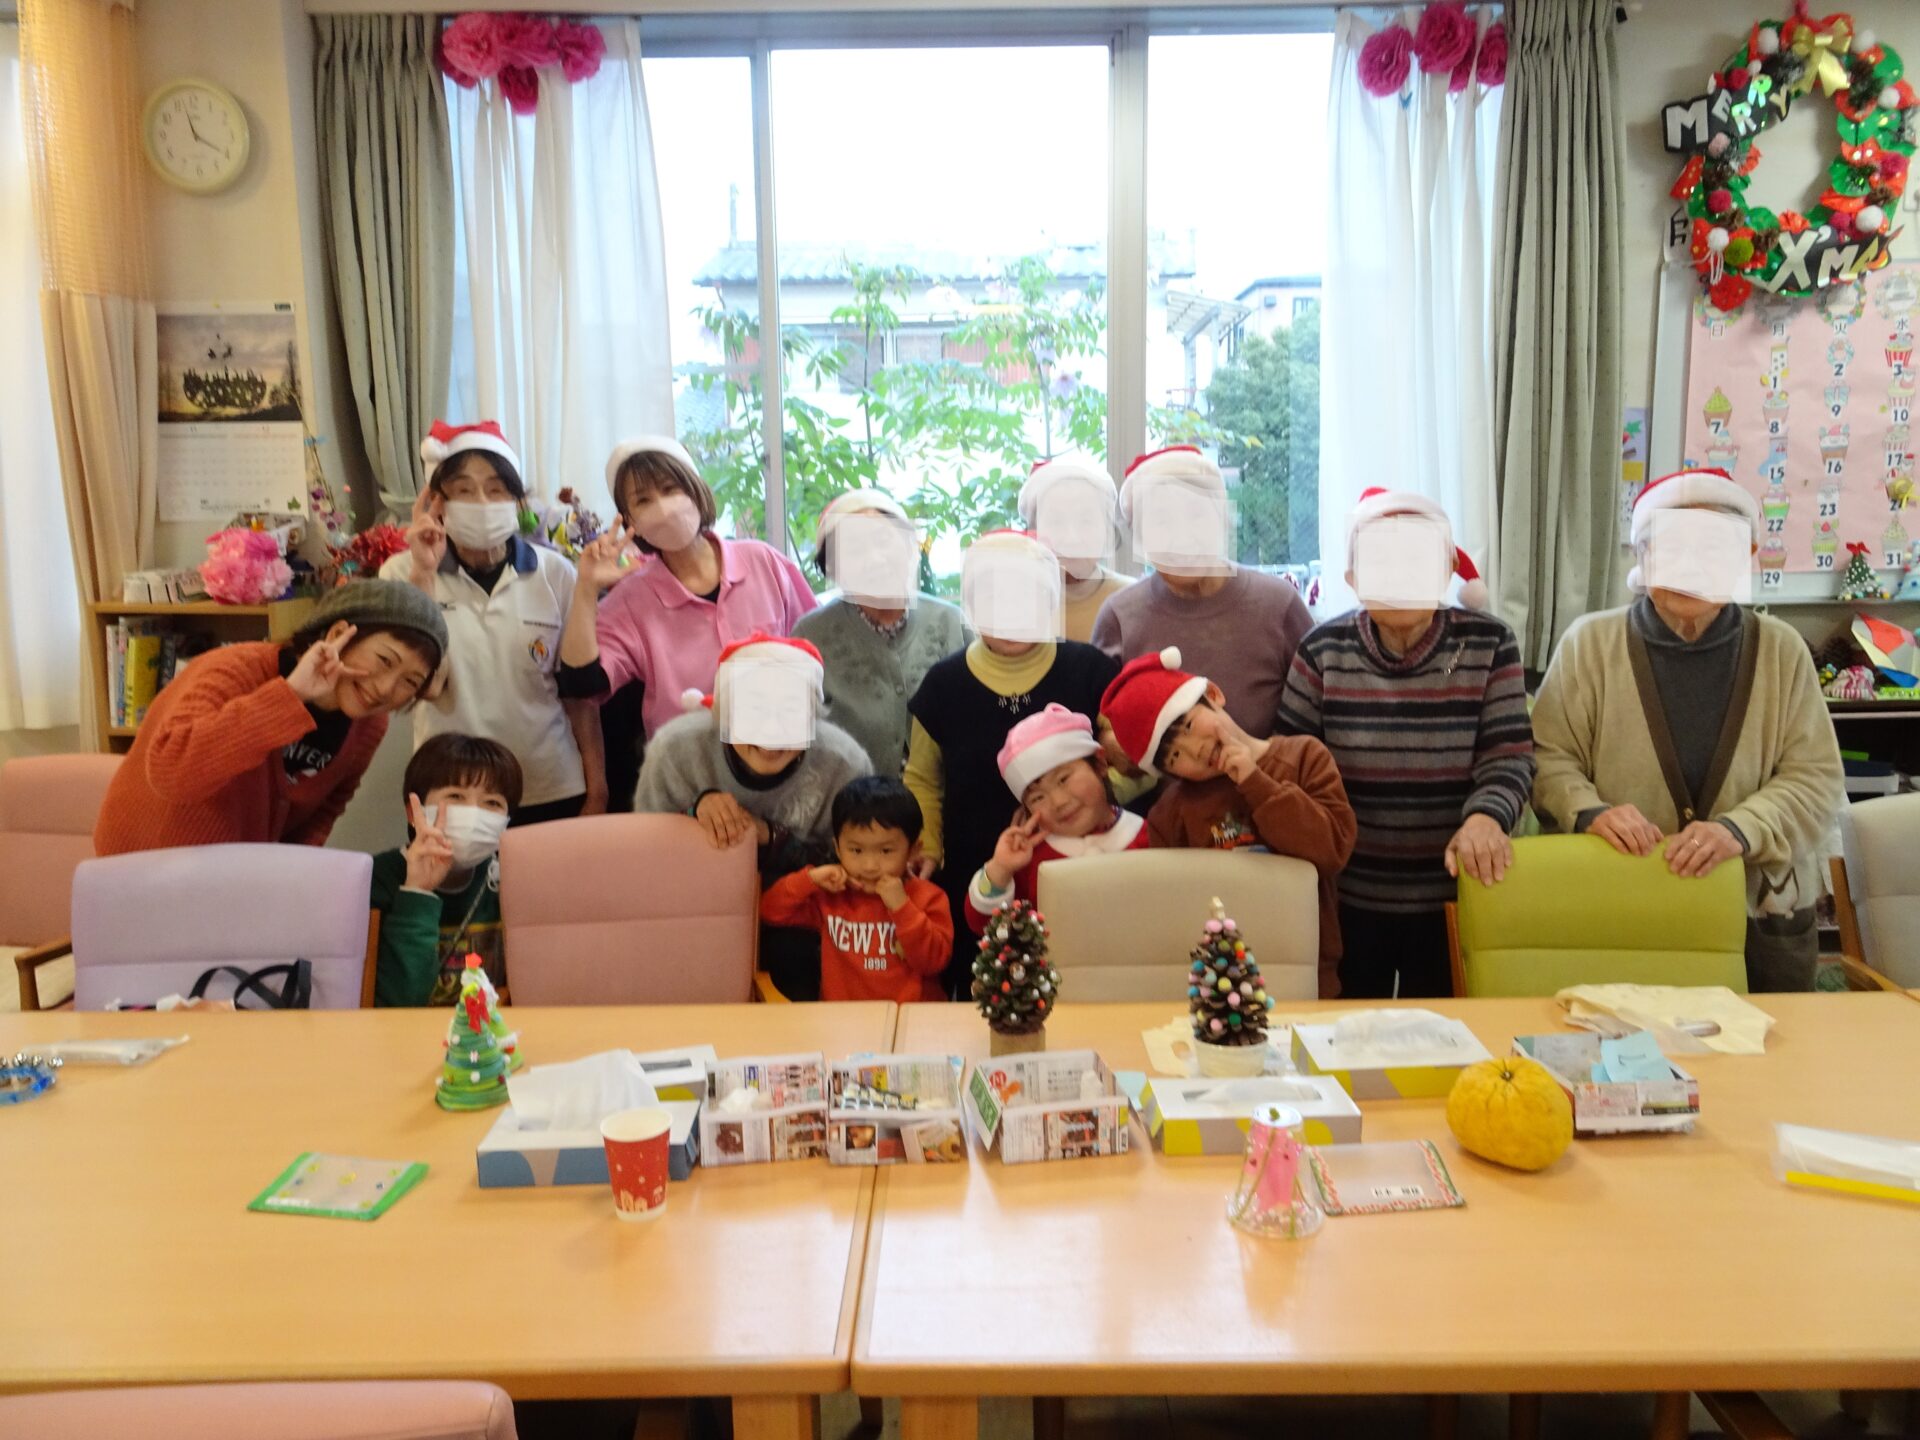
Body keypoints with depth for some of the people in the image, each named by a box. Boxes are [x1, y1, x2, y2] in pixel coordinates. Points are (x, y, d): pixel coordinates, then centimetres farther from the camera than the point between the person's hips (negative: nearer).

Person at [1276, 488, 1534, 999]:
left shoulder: (1489, 645, -4)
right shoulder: (1323, 650, -5)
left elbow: (1508, 757, -6)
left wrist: (1487, 816, -27)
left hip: (1453, 900, 0)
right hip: (1348, 900, 0)